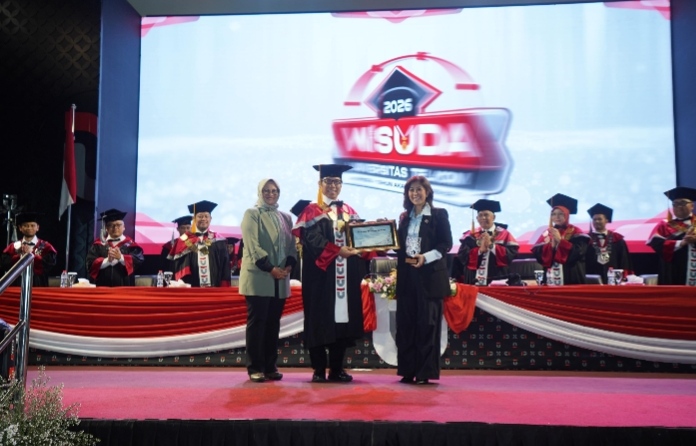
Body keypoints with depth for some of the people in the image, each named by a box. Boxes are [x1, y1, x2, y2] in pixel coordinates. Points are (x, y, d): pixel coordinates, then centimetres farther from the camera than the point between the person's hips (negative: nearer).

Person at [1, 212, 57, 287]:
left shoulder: (46, 247, 5)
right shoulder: (13, 247, 12)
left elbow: (50, 263, -10)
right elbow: (4, 264, 0)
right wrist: (21, 256, -10)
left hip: (39, 286, -2)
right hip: (17, 286, 2)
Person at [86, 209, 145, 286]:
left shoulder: (130, 244, 6)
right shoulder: (98, 244, 11)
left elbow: (138, 261, -8)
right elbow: (91, 264, 1)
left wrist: (121, 257, -21)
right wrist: (107, 260, -15)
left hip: (125, 287, -1)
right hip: (102, 287, 1)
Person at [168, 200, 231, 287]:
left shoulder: (219, 240, 10)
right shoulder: (185, 240, 7)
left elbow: (225, 267, 7)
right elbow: (178, 265, 3)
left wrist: (223, 289, -3)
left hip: (215, 288, 1)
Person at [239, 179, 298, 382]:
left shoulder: (285, 217, 16)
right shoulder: (252, 214, 0)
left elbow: (292, 245, 12)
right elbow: (252, 245, -9)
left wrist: (289, 265, -6)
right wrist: (270, 268, -16)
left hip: (280, 279, 5)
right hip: (258, 277, -5)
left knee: (273, 323, 6)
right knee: (257, 322, -4)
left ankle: (270, 366, 12)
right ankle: (255, 368, 2)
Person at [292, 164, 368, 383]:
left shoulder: (349, 212, 16)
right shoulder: (312, 211, 1)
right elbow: (313, 240, -13)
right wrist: (337, 250, -23)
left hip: (346, 276, 5)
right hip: (321, 274, -4)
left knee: (343, 319, 4)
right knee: (320, 321, -3)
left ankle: (337, 369, 12)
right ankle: (319, 370, 4)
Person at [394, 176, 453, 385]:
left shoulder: (439, 214, 1)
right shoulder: (404, 217, 16)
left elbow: (446, 244, -6)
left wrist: (426, 257, -17)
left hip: (430, 275, -5)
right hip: (407, 275, 5)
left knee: (427, 324, -3)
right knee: (405, 323, 4)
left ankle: (425, 372, 3)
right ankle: (408, 370, 12)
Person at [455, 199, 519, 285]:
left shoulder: (504, 234, 5)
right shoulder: (470, 236, 9)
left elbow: (512, 255, -7)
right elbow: (462, 257, -2)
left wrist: (491, 245, -12)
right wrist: (480, 250, -14)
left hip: (498, 280, -1)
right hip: (474, 281, 1)